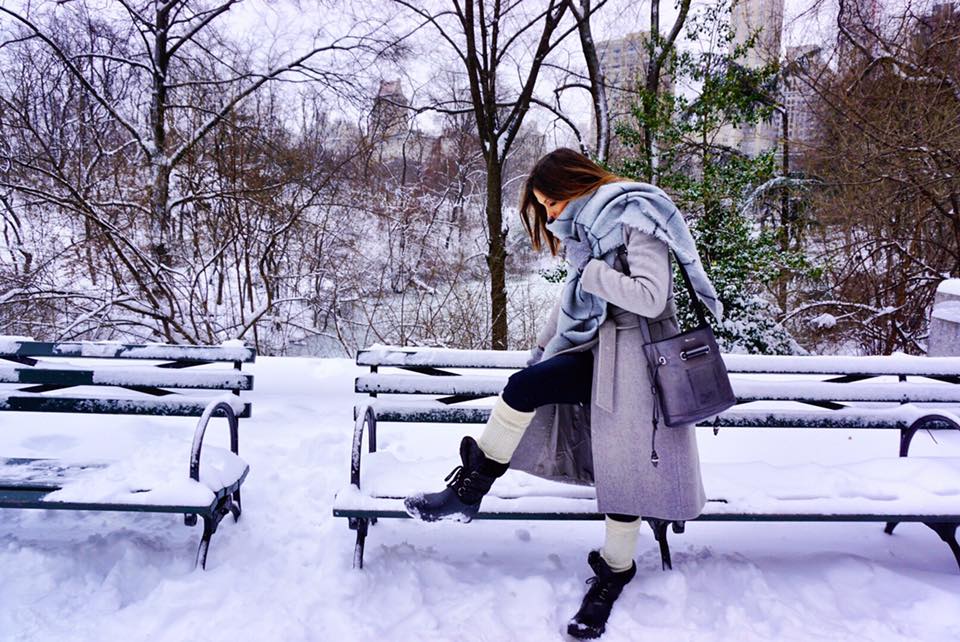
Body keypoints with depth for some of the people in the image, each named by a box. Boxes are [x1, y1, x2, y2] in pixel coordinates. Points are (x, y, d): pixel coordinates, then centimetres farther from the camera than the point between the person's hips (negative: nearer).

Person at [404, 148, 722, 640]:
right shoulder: (588, 226, 14)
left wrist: (591, 272, -18)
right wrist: (543, 349, 22)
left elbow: (650, 297, -23)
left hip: (636, 354, -7)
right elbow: (574, 299, 22)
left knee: (626, 465, -6)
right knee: (523, 387, -13)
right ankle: (469, 488, -2)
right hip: (598, 348, 7)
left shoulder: (634, 221, -12)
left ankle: (614, 573, 10)